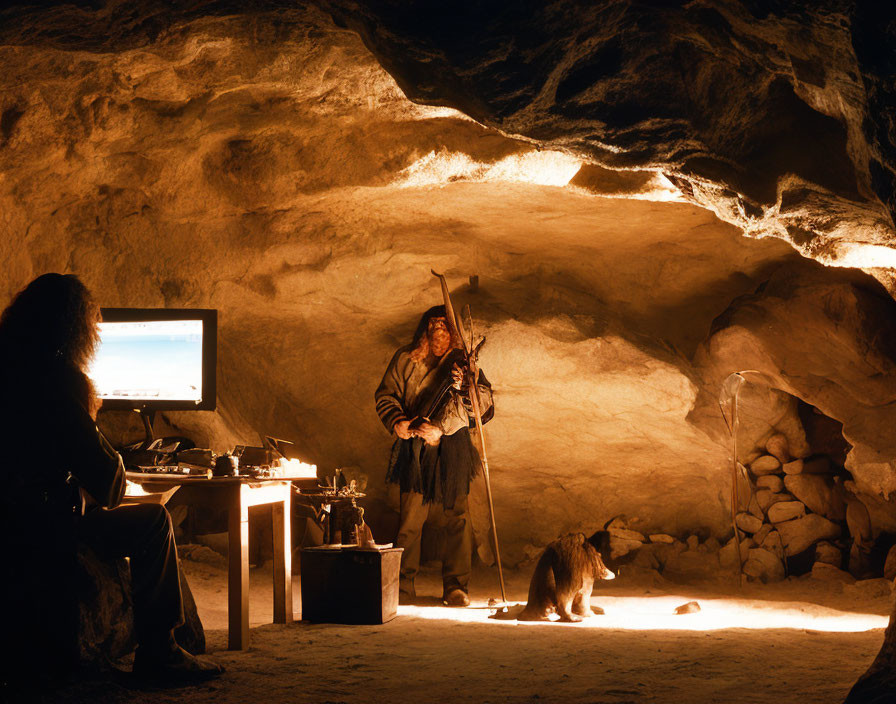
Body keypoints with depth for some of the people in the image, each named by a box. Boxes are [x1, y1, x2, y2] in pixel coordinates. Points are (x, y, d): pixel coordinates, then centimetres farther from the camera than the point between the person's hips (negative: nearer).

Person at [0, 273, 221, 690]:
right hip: (44, 529, -9)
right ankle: (156, 651, 9)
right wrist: (107, 496, 8)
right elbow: (99, 463, -14)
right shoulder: (56, 374, -15)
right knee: (154, 520, 7)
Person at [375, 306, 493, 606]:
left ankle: (455, 587, 9)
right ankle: (402, 587, 8)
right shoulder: (405, 359, 7)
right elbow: (385, 394, 12)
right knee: (410, 517, -3)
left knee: (457, 518, -1)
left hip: (451, 449, 0)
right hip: (413, 448, 0)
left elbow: (484, 397, -6)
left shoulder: (461, 361, 3)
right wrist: (397, 423, -8)